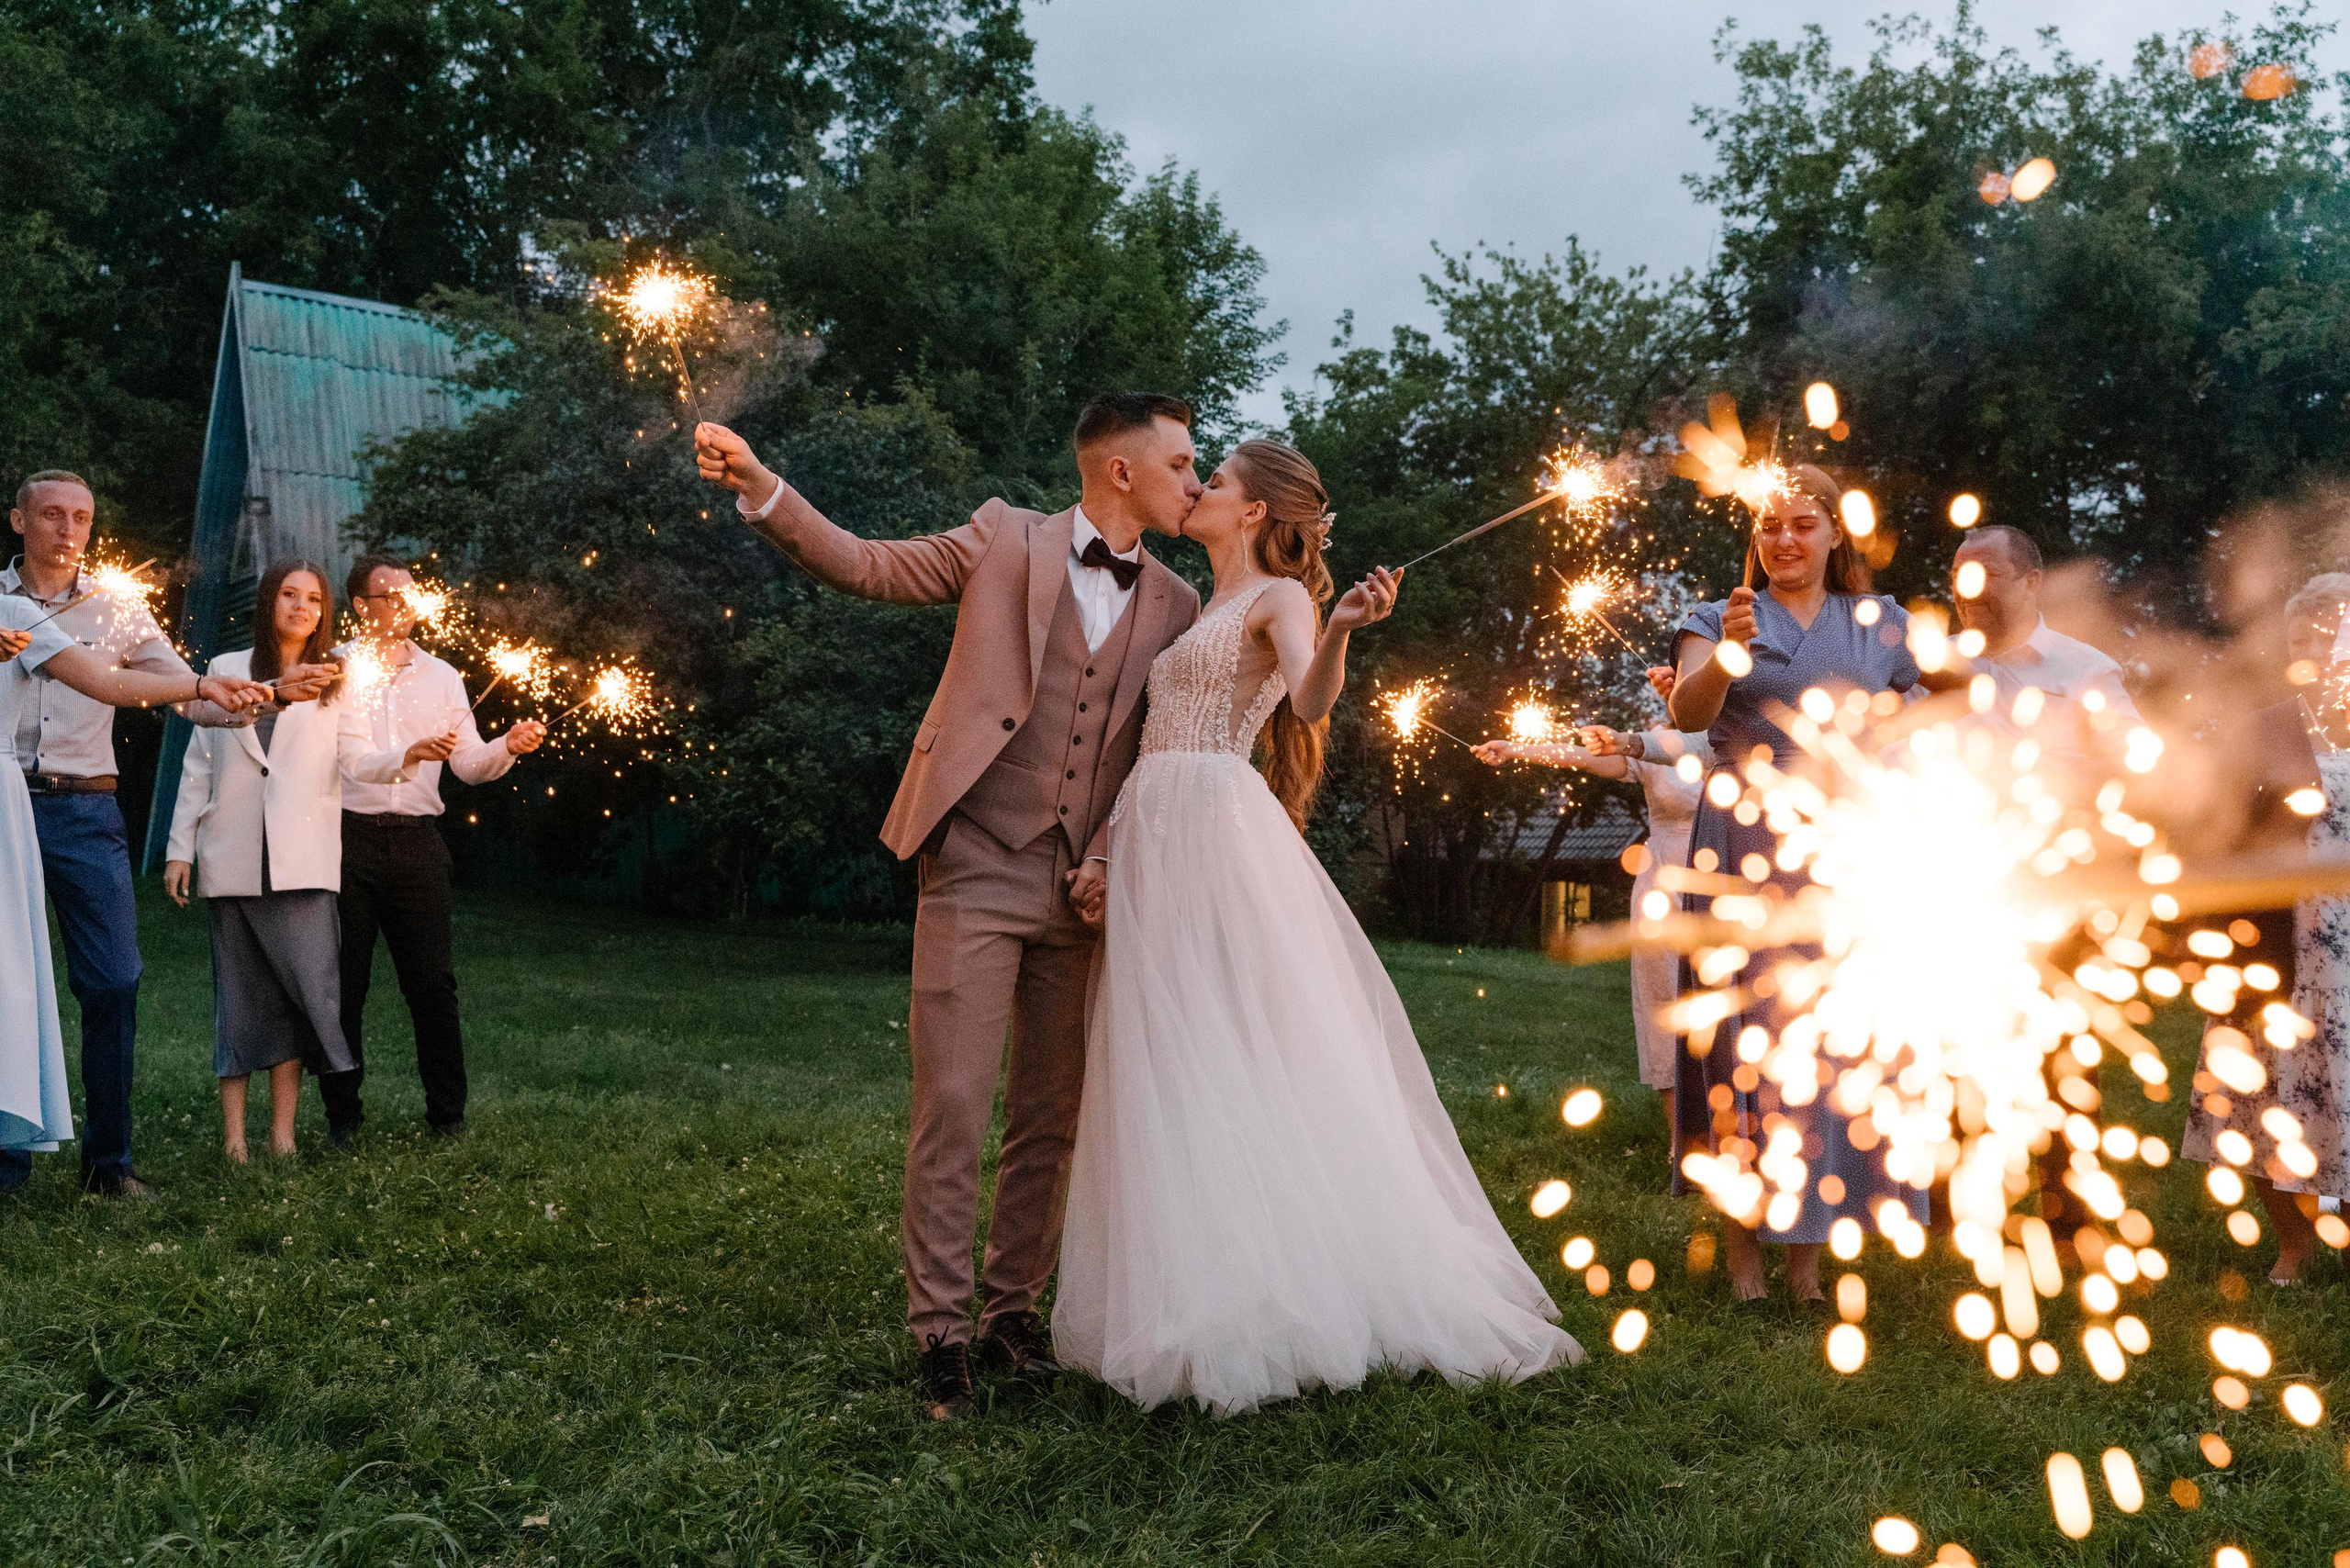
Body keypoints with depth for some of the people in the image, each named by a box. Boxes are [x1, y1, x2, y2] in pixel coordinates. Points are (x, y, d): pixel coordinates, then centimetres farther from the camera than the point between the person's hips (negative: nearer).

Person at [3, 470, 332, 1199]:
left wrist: (269, 695, -8)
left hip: (85, 811, 1)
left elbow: (193, 695, 9)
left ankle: (108, 1158, 7)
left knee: (114, 982, -4)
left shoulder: (116, 611, 12)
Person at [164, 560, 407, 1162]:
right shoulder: (226, 670, 13)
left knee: (303, 987, -8)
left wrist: (407, 758, -21)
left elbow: (357, 759, 0)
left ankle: (283, 1134, -2)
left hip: (301, 862, -1)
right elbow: (199, 765, 12)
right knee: (239, 993, 2)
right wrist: (180, 847, 6)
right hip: (232, 858, 1)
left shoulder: (336, 681, 12)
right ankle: (233, 1137, 6)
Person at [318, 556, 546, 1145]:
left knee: (433, 981, 2)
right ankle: (342, 1114, 15)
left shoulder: (440, 675, 13)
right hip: (347, 836, -2)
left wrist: (508, 746, -11)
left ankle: (447, 1113, 10)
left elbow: (470, 764, 7)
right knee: (343, 982, 5)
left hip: (417, 842, 2)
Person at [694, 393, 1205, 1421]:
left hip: (1079, 889, 4)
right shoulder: (1005, 541, 3)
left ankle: (1013, 1307, 24)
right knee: (952, 1109, -5)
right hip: (975, 872, -4)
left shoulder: (1175, 606, 12)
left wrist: (1110, 861, -1)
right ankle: (940, 1329, 6)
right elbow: (866, 565, 1)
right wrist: (759, 485, -12)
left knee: (1050, 1119, 9)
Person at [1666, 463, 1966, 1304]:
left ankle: (1807, 1248, 6)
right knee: (1747, 1027, -5)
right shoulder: (1721, 618, 8)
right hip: (1747, 848, -2)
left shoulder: (1879, 624, 14)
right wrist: (1726, 652, -27)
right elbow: (1685, 713, -10)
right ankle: (1741, 1241, -1)